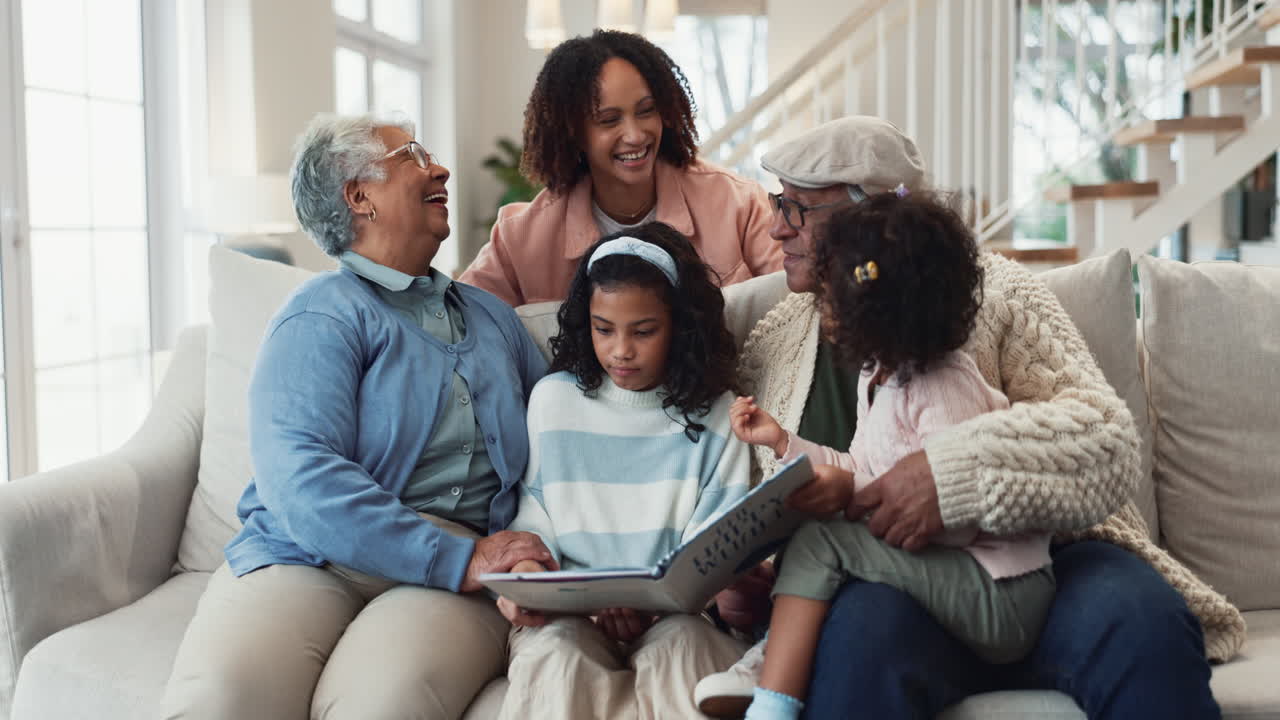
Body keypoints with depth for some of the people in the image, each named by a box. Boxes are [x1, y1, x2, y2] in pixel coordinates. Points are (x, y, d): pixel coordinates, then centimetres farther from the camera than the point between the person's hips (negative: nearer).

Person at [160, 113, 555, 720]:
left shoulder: (490, 314, 24)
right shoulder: (323, 314, 3)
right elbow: (300, 476, -13)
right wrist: (459, 560, -20)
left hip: (458, 568, 3)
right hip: (307, 554, -2)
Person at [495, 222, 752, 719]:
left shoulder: (714, 412, 5)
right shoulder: (552, 400, 9)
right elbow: (534, 518, 9)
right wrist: (525, 579, -12)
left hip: (676, 613, -1)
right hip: (567, 612, 1)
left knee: (681, 645, -33)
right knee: (553, 657, -31)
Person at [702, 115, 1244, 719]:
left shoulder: (992, 290, 5)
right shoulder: (773, 341, 14)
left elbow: (1106, 439, -8)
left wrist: (960, 471, -24)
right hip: (872, 582, 1)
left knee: (1144, 624, -33)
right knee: (862, 623, -35)